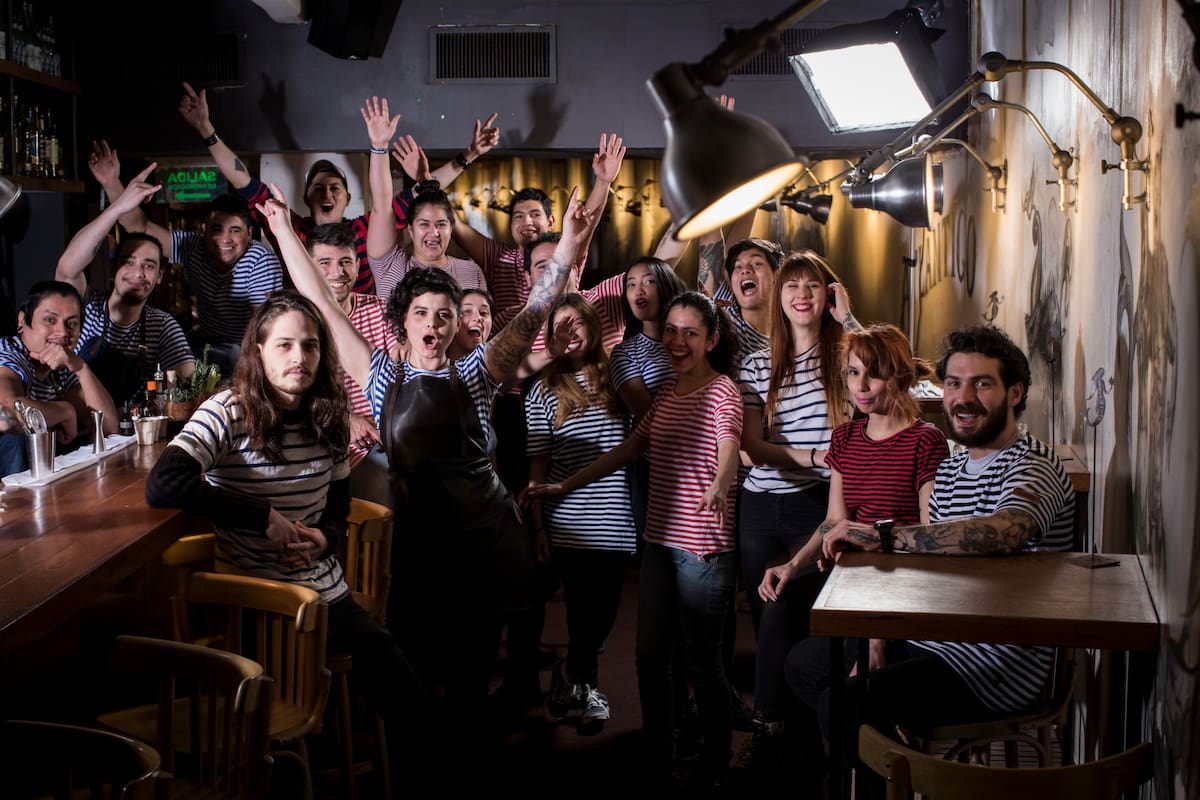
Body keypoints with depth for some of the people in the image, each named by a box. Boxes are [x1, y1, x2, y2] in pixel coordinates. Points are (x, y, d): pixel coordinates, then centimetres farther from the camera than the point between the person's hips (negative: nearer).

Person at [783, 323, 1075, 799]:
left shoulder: (1033, 467, -17)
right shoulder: (950, 469, 14)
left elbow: (1003, 532, -40)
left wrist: (881, 536, -37)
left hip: (997, 664, -10)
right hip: (933, 639, 10)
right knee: (804, 661, 17)